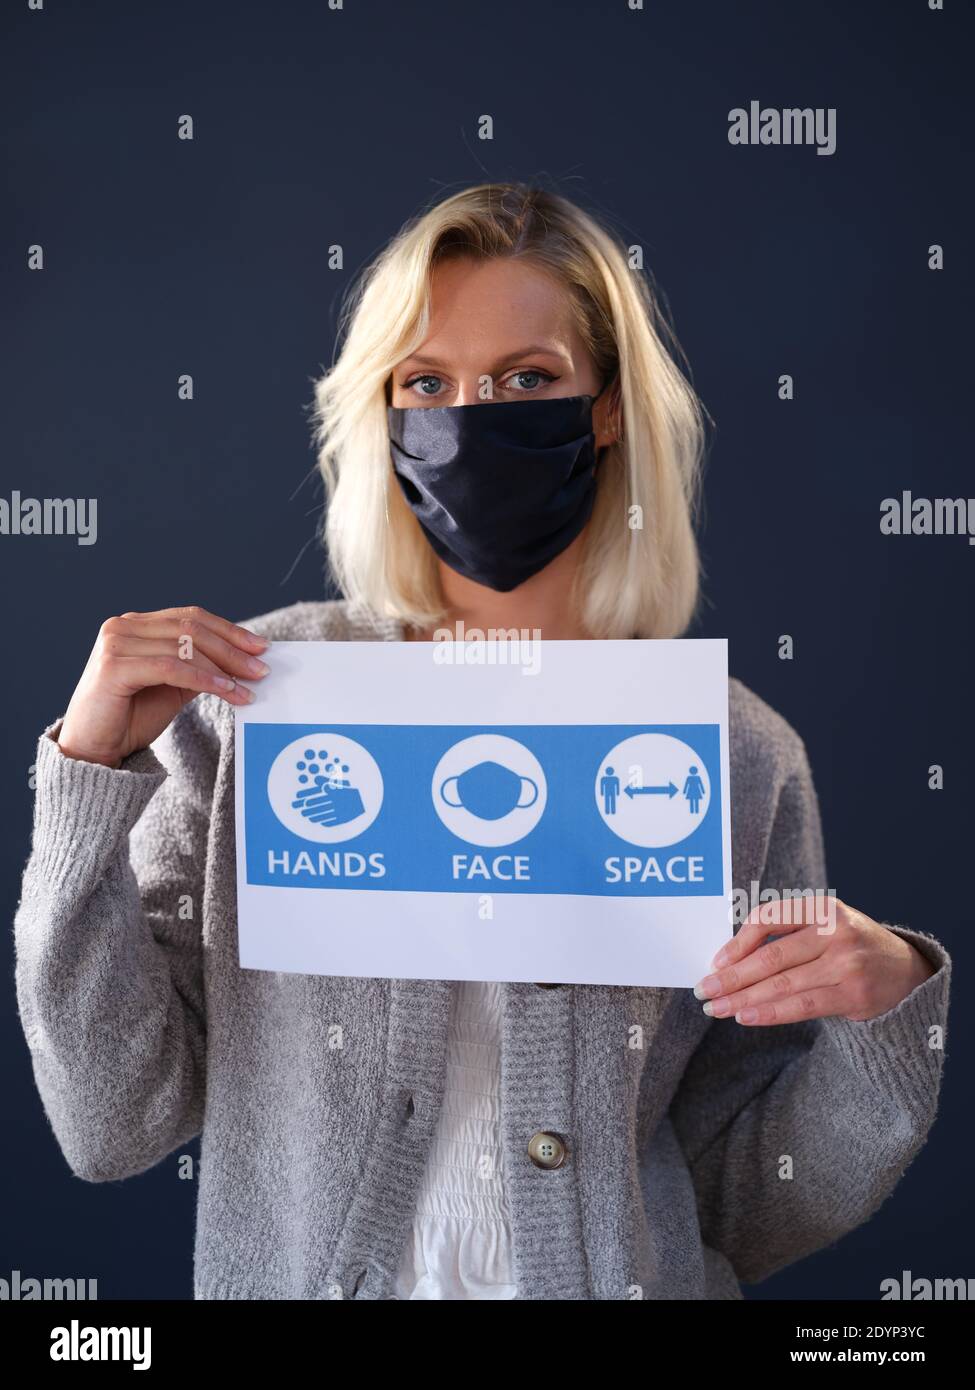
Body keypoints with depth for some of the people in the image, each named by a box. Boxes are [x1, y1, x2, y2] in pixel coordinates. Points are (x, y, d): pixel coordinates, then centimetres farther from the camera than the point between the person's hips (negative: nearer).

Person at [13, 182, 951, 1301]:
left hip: (631, 1274, 1)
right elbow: (114, 1126, -7)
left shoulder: (738, 759, -4)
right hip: (298, 1272, 0)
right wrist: (93, 774, -15)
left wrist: (881, 1015, -13)